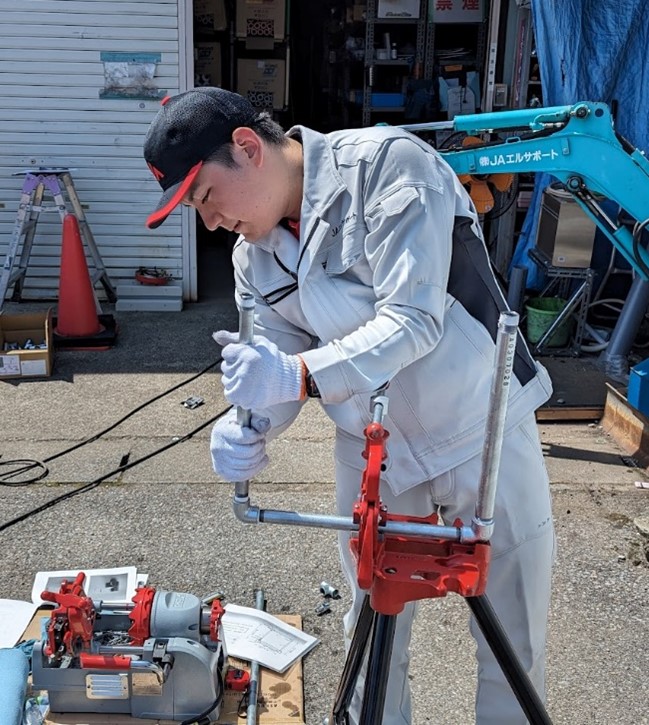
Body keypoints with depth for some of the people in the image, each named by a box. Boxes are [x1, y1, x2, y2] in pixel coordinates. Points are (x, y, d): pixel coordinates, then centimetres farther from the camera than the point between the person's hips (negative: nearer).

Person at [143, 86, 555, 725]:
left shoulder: (387, 164, -20)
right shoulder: (253, 256, 1)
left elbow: (413, 320, -27)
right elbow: (276, 366, 2)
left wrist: (297, 375, -38)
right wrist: (249, 427, -19)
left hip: (482, 431, -4)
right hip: (371, 451, 5)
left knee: (514, 636, 10)